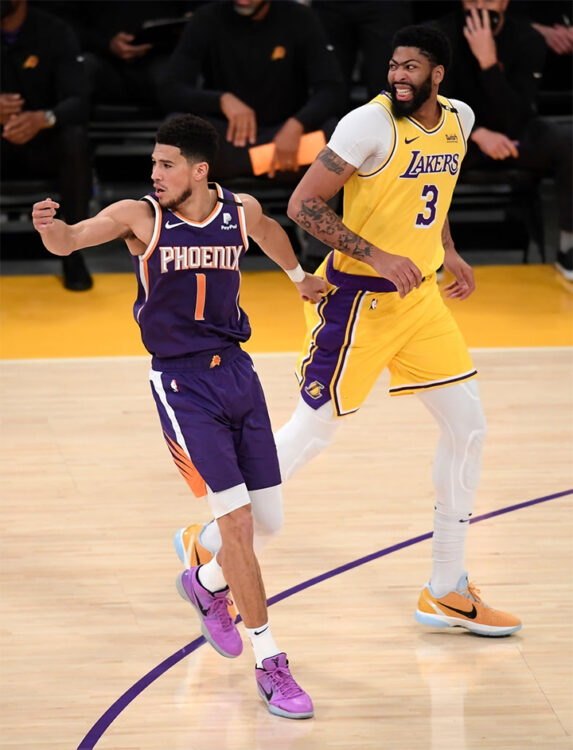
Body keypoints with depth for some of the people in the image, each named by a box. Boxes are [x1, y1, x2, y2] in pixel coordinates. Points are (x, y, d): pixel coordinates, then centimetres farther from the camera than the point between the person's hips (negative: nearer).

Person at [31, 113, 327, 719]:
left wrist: (299, 275, 42)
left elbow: (267, 232, 25)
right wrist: (50, 228, -43)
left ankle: (206, 583, 40)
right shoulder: (141, 216, -9)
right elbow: (68, 241, -19)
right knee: (237, 519, -12)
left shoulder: (242, 211, 2)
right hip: (180, 383, -5)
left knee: (267, 522, 8)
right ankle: (268, 661, -2)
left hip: (237, 371, 5)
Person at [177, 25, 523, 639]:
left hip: (419, 294, 7)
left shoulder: (458, 120, 4)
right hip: (358, 299, -7)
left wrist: (447, 251, 12)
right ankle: (211, 542, 17)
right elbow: (303, 205, -20)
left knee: (466, 426, 6)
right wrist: (378, 258, -25)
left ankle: (446, 593, 16)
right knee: (312, 430, -1)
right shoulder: (371, 124, -19)